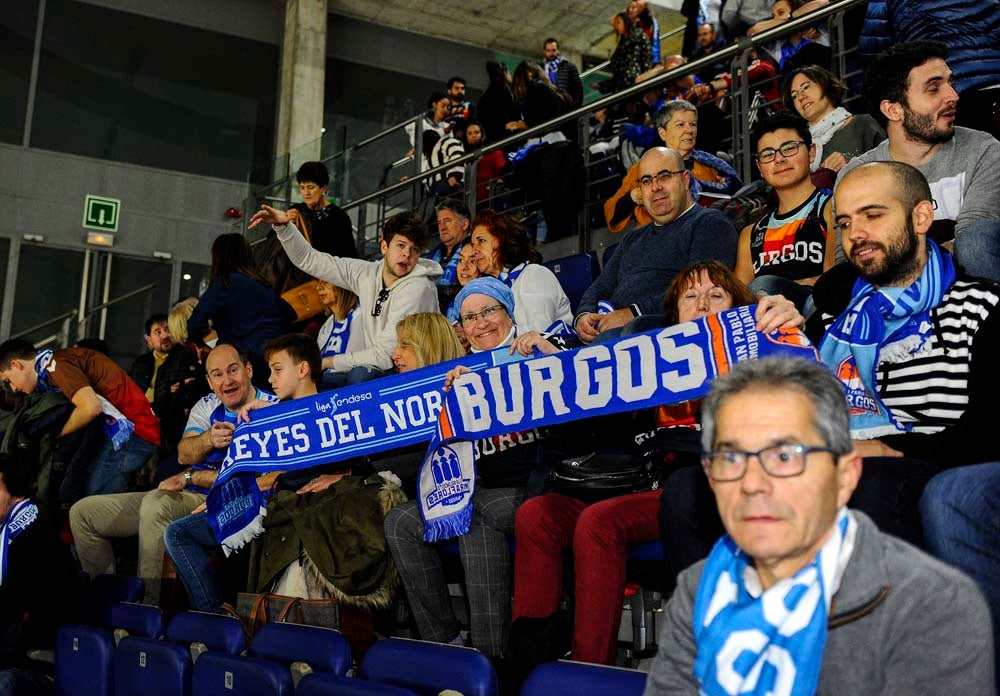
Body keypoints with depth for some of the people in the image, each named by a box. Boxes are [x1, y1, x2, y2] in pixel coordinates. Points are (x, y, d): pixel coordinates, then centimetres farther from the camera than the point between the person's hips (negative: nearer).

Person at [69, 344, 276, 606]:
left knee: (156, 503, -38)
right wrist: (209, 439, -26)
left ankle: (151, 607, -28)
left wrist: (189, 477, -10)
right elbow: (184, 454, -1)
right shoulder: (207, 406, 15)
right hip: (185, 497, 8)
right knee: (83, 512, 4)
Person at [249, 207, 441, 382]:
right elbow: (309, 260, 11)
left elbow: (386, 355, -22)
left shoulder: (417, 288, -19)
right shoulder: (367, 273, 2)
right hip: (376, 371, 7)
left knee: (358, 375, -32)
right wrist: (283, 226, -5)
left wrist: (328, 362, -13)